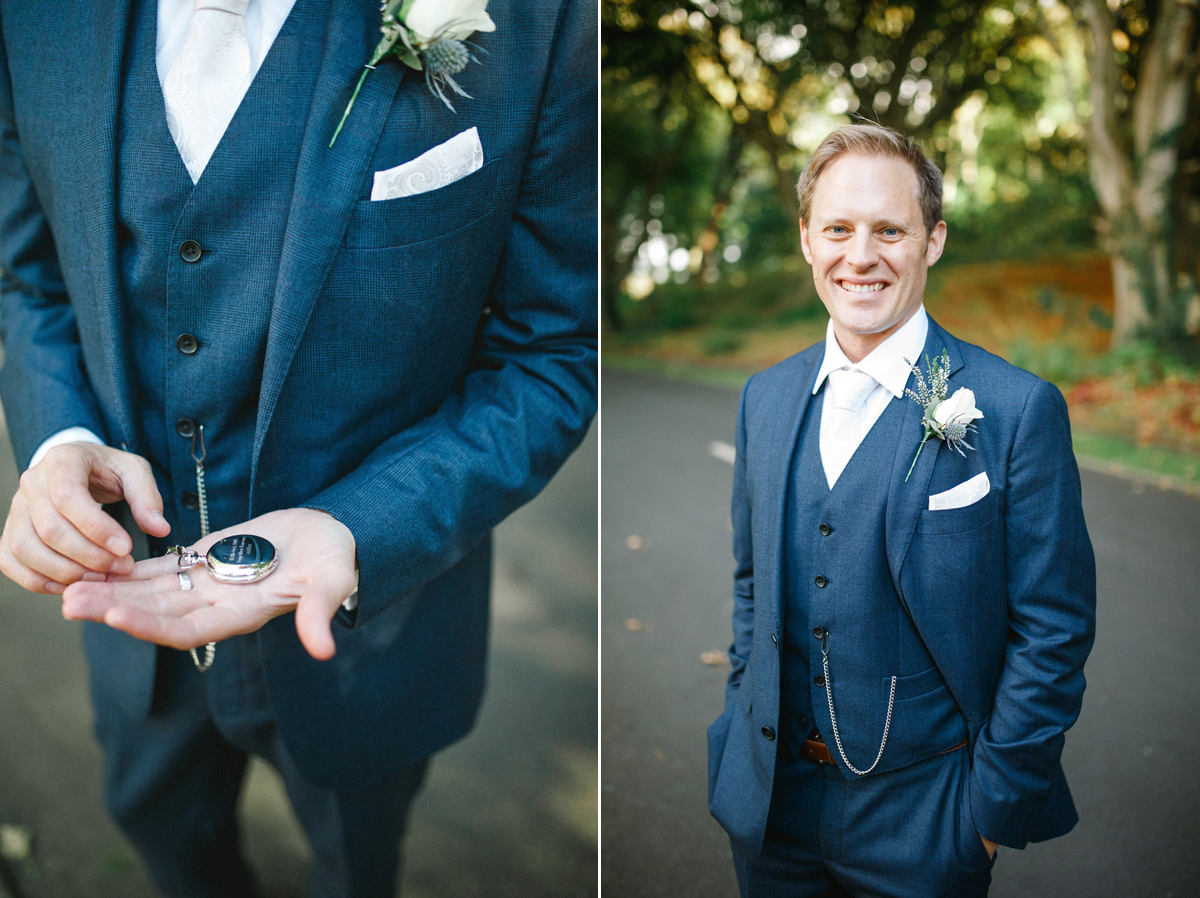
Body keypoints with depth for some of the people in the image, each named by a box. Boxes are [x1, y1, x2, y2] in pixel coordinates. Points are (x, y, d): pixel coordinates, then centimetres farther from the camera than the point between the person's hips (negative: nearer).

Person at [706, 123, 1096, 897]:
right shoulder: (765, 398, 2)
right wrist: (743, 733, 8)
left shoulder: (1019, 409, -14)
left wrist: (996, 806, -9)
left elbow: (1054, 629, -10)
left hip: (923, 819, -4)